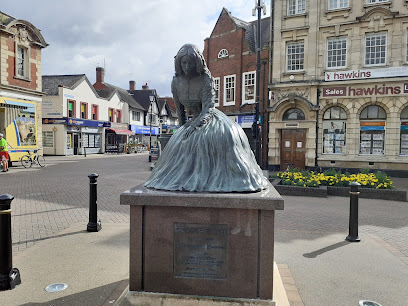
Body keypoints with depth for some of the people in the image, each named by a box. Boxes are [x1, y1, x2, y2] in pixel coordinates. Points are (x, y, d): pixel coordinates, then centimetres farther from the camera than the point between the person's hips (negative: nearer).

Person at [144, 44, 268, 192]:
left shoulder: (206, 80, -18)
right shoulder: (176, 82, -4)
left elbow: (207, 108, -26)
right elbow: (179, 109, 10)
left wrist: (194, 126, -38)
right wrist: (183, 127, 15)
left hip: (212, 118, -5)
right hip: (195, 120, 5)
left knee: (227, 136, -31)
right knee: (179, 142, -16)